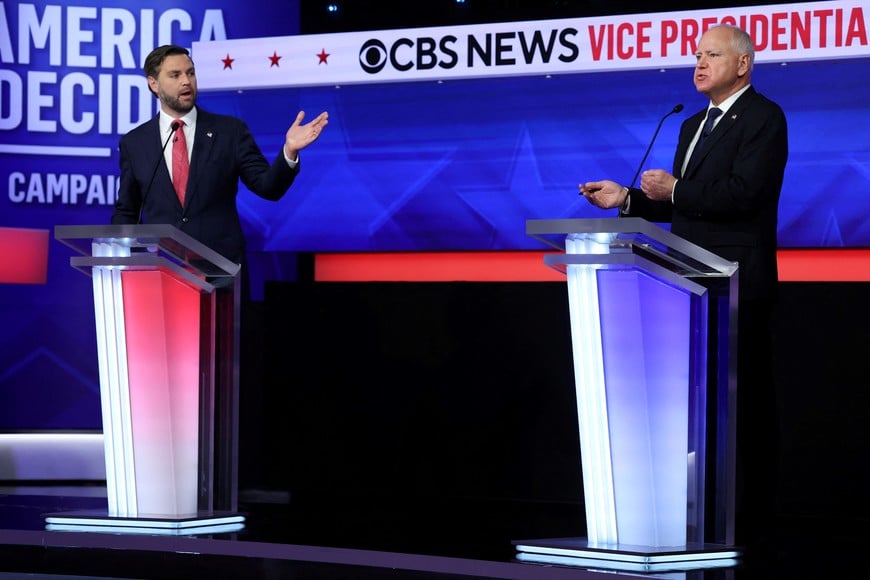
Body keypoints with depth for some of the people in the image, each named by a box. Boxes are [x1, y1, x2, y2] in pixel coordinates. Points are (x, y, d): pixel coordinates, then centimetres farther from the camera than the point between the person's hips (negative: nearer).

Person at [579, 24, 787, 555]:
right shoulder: (693, 125, 21)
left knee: (745, 402, -5)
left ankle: (751, 521, -1)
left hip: (737, 285, -9)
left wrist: (675, 190, -17)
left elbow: (745, 192, -19)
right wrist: (627, 198, 10)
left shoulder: (764, 118, -6)